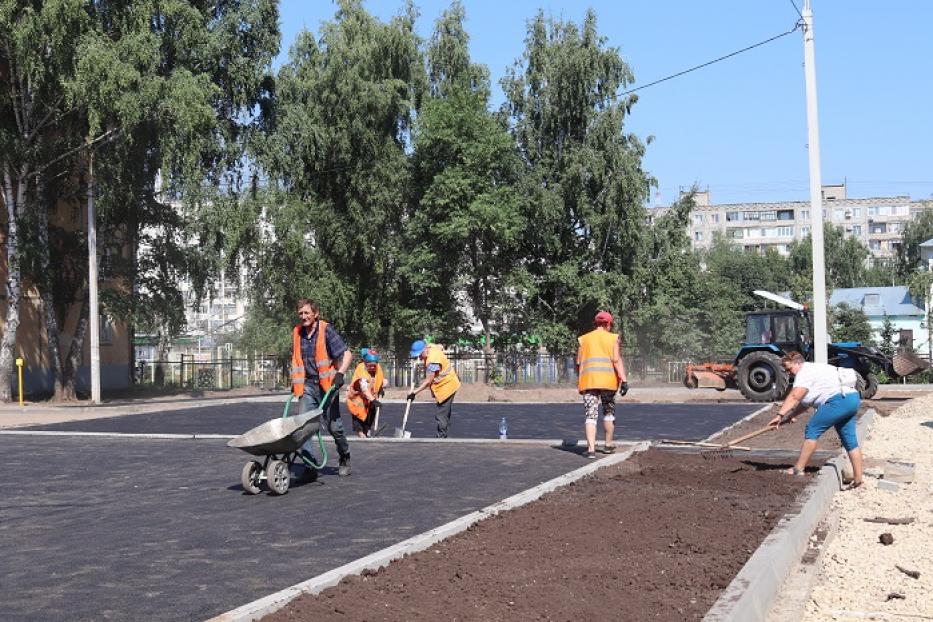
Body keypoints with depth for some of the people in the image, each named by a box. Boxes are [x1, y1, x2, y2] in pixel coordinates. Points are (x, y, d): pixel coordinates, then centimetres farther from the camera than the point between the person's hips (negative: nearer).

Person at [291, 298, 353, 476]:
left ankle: (345, 459, 29)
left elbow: (346, 354, -10)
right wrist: (295, 381, 19)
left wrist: (340, 373, -22)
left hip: (326, 385, -4)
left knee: (333, 426, 5)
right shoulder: (297, 333, 8)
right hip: (308, 385, 4)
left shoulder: (326, 331, -9)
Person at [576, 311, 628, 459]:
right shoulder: (612, 338, 6)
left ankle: (591, 449, -14)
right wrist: (624, 380, -8)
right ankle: (608, 444, 27)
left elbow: (579, 363, 11)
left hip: (588, 380, 1)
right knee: (609, 412, 18)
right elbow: (617, 360, -6)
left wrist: (579, 383, 22)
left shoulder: (584, 339, 12)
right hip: (608, 380, -1)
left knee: (591, 415, -2)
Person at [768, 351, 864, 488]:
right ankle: (858, 479, 14)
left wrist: (780, 415, -22)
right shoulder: (814, 369, 26)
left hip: (839, 400, -11)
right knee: (850, 440, 12)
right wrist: (787, 418, 18)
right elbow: (804, 404, 25)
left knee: (812, 429, -6)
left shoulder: (805, 372, -5)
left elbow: (794, 397, -17)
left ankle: (798, 469, -5)